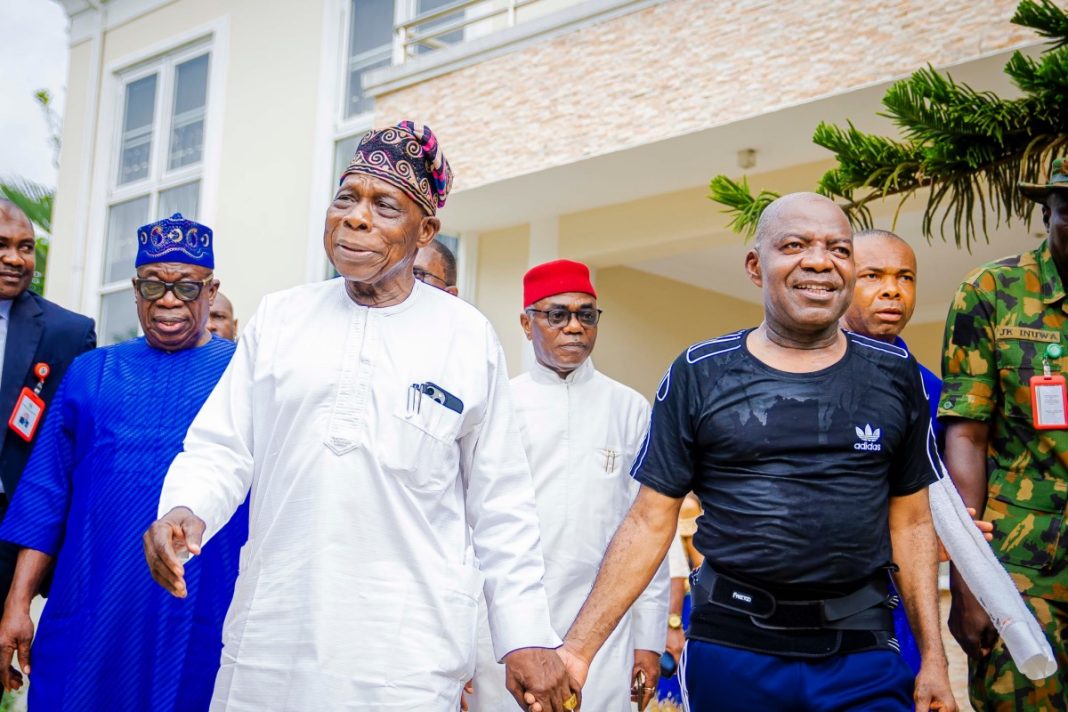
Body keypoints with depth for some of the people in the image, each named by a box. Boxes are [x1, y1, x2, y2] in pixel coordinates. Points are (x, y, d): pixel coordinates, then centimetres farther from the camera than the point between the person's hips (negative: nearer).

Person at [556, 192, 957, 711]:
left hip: (863, 654, 1)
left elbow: (911, 522, 9)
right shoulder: (698, 375, -1)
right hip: (731, 653, -1)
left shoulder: (895, 375, 5)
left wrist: (933, 658, 5)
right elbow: (650, 521, 0)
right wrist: (578, 648, -7)